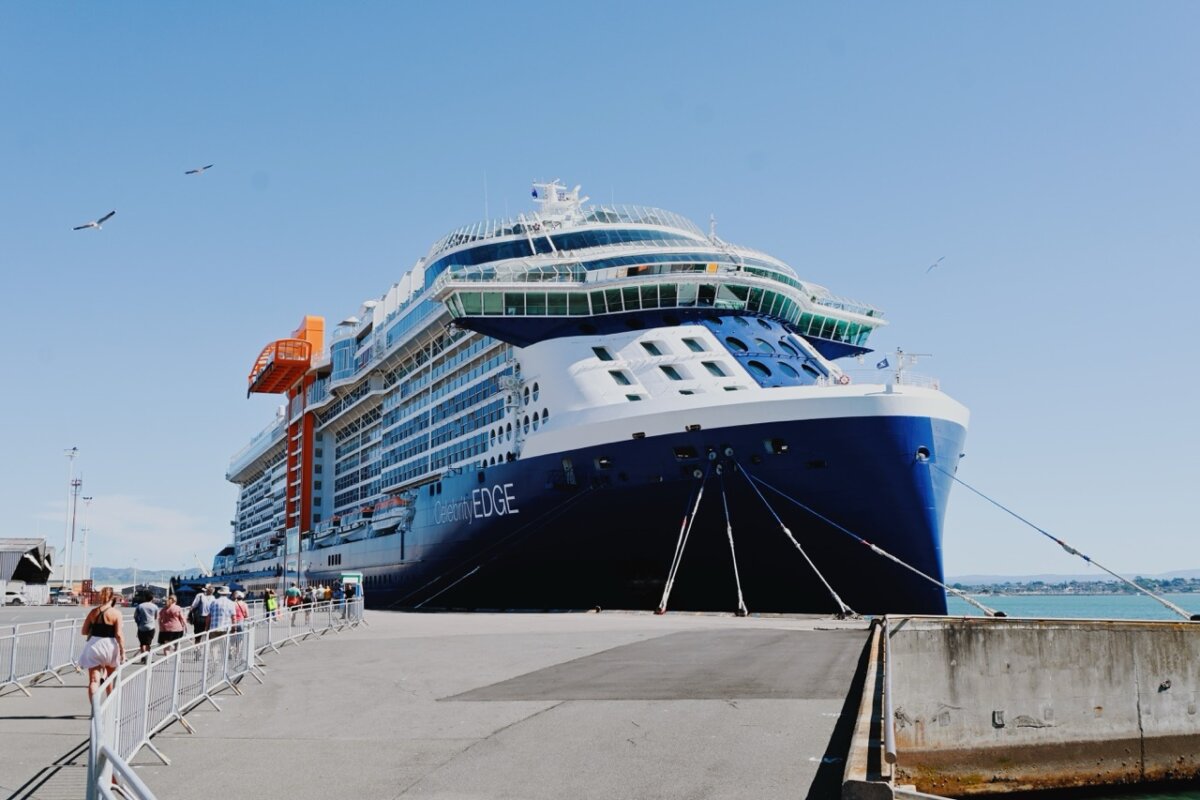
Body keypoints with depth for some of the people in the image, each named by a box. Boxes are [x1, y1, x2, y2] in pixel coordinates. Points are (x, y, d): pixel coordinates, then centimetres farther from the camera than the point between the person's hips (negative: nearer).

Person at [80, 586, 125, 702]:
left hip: (94, 645, 1)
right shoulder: (116, 613, -9)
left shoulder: (93, 612, 2)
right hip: (109, 646, -1)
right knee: (111, 675, 24)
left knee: (93, 680, -2)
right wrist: (122, 652, -9)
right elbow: (119, 635, -14)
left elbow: (84, 631, 6)